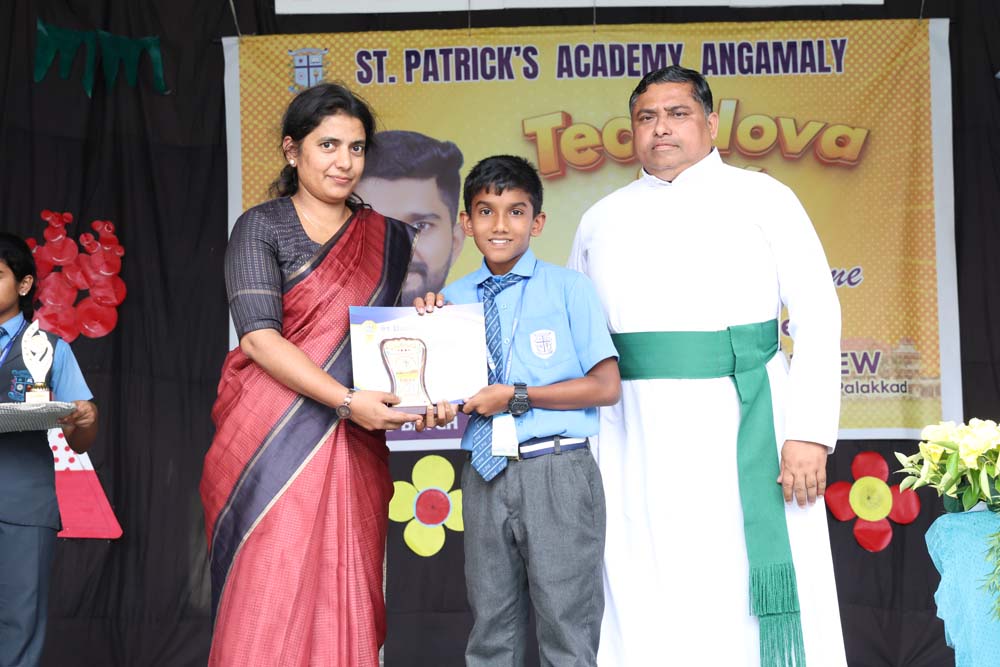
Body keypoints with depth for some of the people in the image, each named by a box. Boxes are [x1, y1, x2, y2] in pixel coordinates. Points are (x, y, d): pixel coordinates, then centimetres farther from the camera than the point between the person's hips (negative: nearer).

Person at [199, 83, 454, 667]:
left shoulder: (390, 238, 15)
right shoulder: (262, 228, 2)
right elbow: (259, 336, -10)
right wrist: (347, 401, -20)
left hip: (355, 448, 4)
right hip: (273, 443, -4)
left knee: (346, 610, 2)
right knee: (269, 603, -7)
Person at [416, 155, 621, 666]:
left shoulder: (568, 288, -1)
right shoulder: (453, 299, 10)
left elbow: (605, 387, -7)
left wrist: (516, 396, -12)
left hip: (556, 472, -4)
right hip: (484, 474, 4)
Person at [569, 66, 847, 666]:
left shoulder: (761, 198, 5)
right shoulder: (603, 220, 15)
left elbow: (817, 316, -1)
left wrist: (811, 434, -10)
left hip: (743, 429, -3)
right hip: (636, 444, 3)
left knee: (753, 598, -4)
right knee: (645, 613, 5)